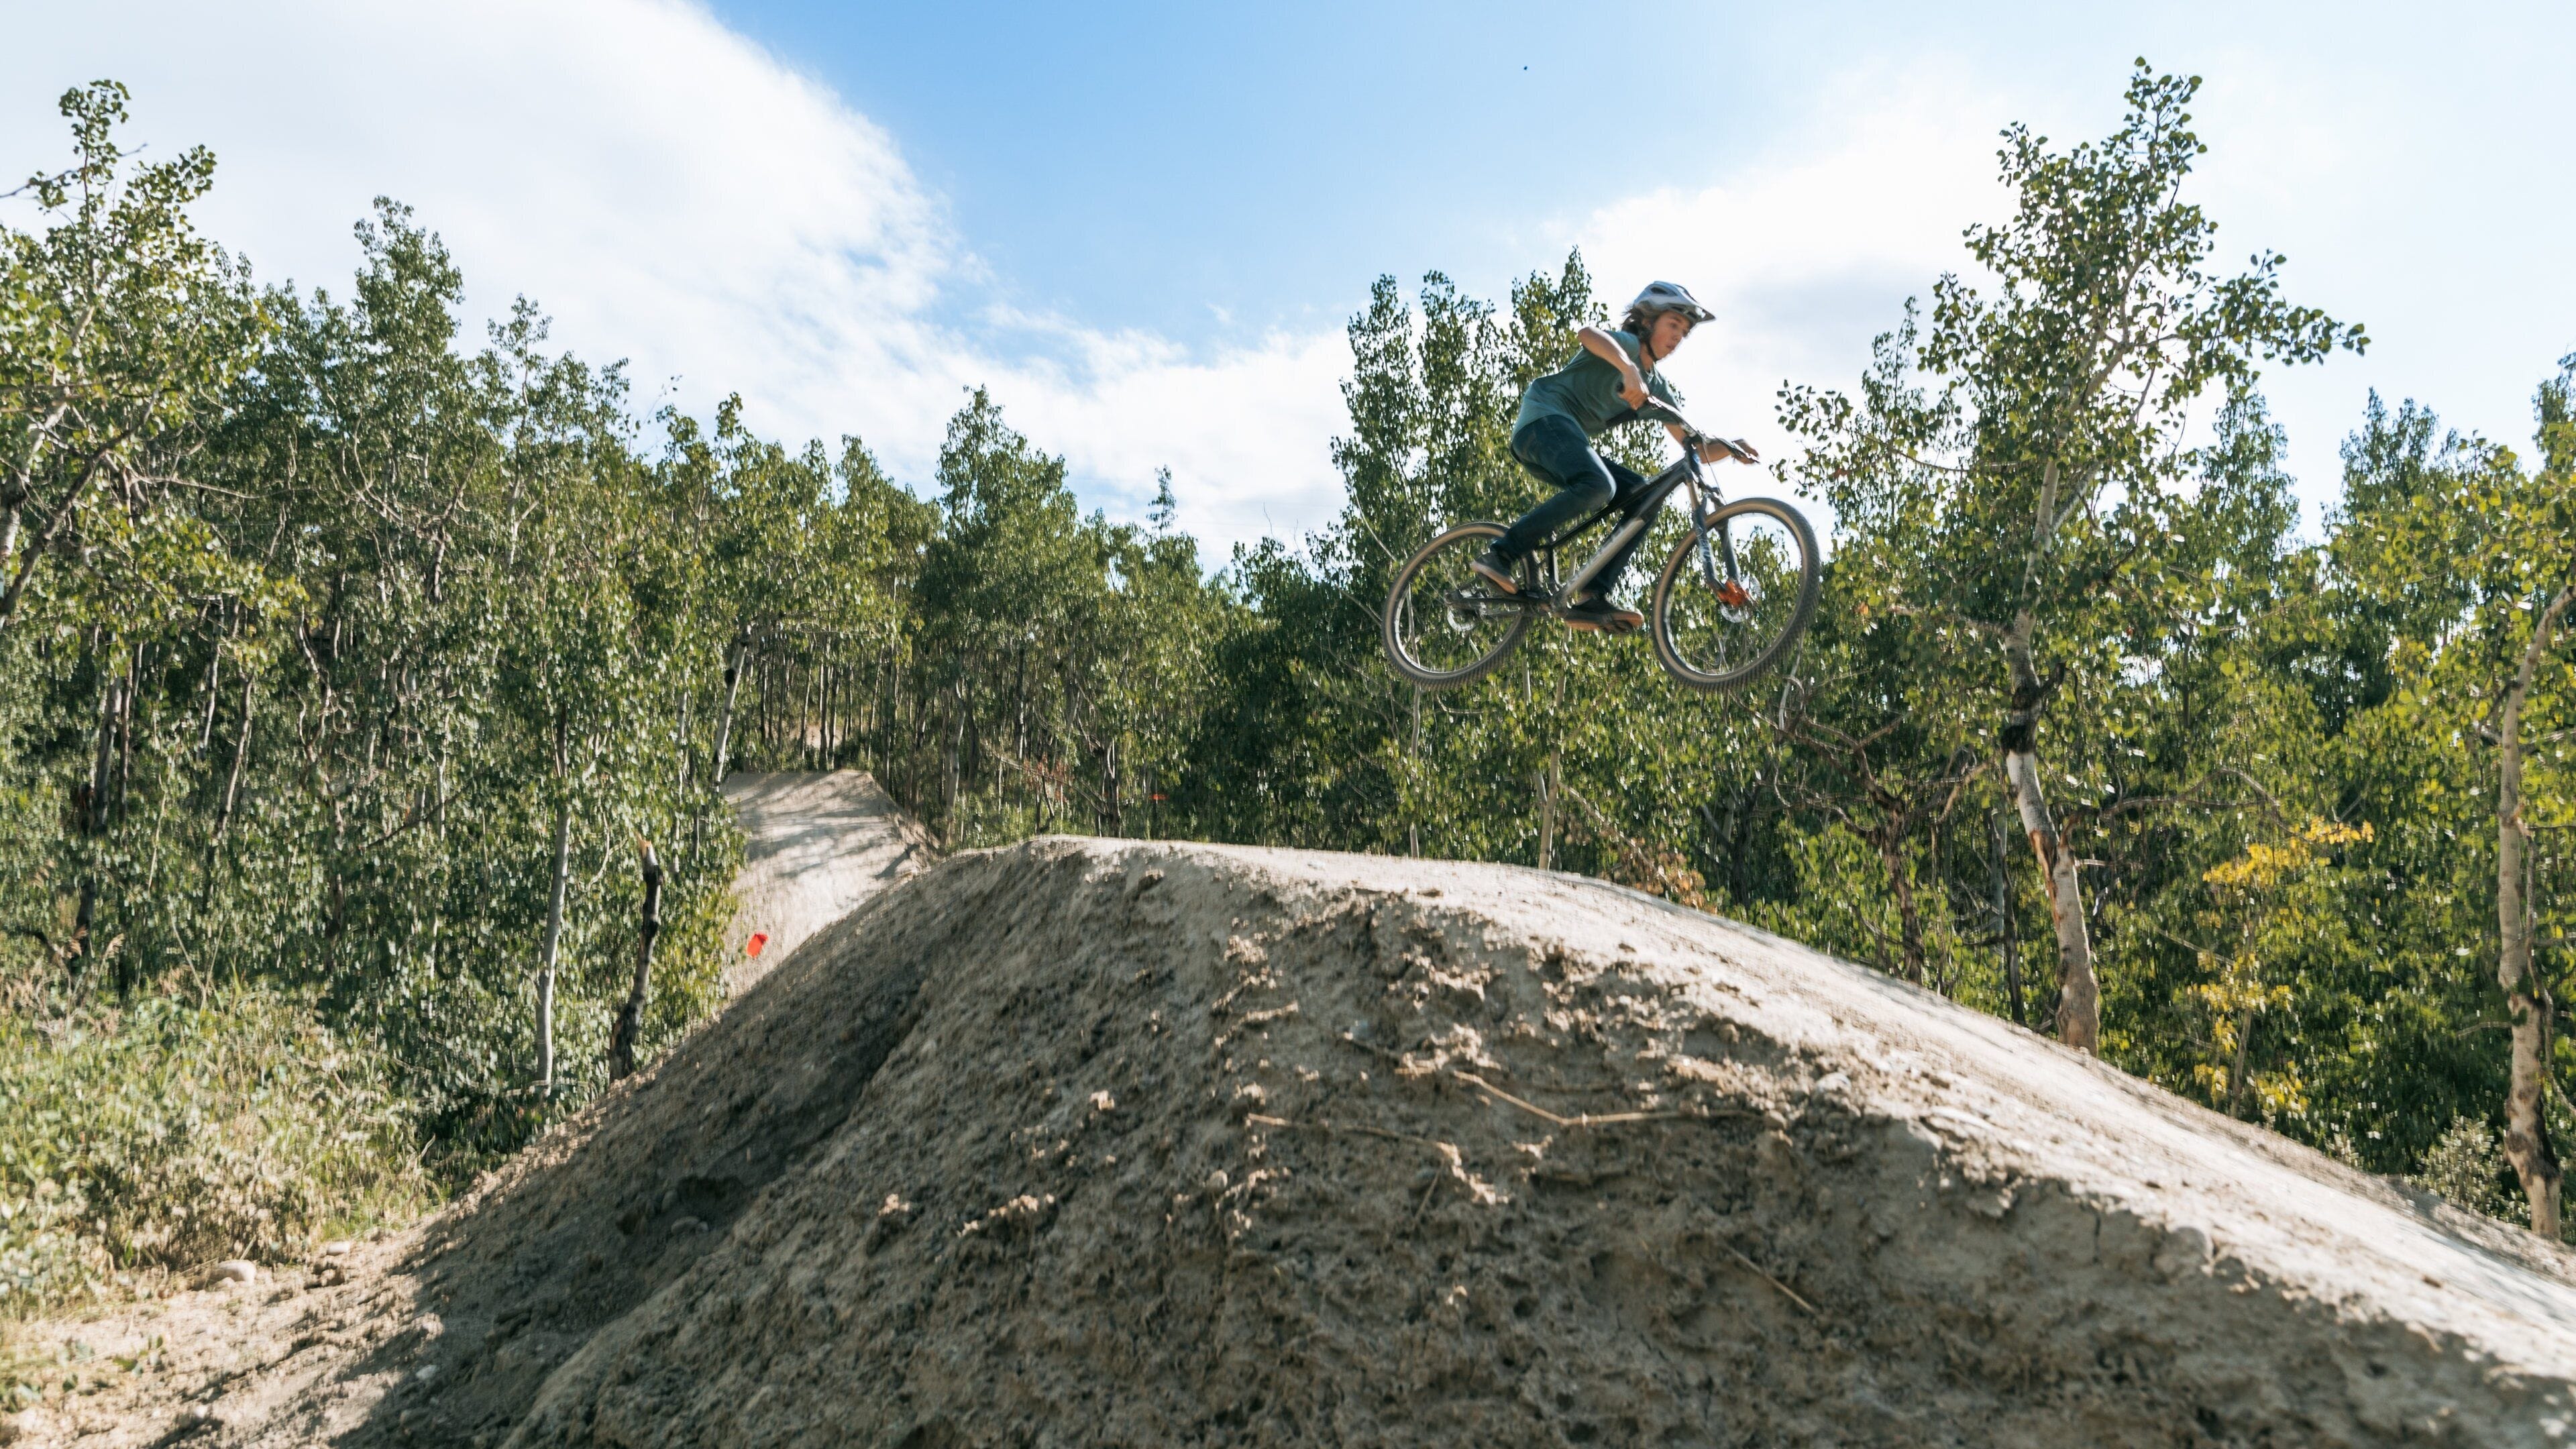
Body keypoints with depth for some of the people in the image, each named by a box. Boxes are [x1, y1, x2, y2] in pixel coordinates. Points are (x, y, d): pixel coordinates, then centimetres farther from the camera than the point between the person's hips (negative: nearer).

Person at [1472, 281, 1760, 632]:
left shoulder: (1657, 388, 21)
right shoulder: (1626, 343, 0)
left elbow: (1696, 448, 17)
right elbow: (1589, 334, -26)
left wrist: (1731, 448, -3)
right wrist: (1630, 371, -42)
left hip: (1570, 439, 8)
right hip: (1544, 418, -8)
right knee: (1599, 486, -33)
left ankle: (1593, 599, -15)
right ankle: (1501, 553, -29)